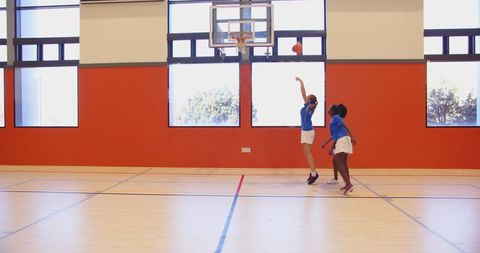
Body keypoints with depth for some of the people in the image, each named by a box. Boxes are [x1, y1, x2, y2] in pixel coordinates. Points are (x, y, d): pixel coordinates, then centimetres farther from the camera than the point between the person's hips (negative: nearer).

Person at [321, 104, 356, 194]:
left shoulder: (336, 117, -2)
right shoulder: (333, 119, 26)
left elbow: (345, 127, -14)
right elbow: (333, 135, 33)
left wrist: (352, 137, -24)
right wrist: (325, 143, 38)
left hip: (342, 140, -10)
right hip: (341, 141, 10)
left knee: (339, 164, -12)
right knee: (343, 164, 11)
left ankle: (349, 184, -19)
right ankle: (348, 184, 14)